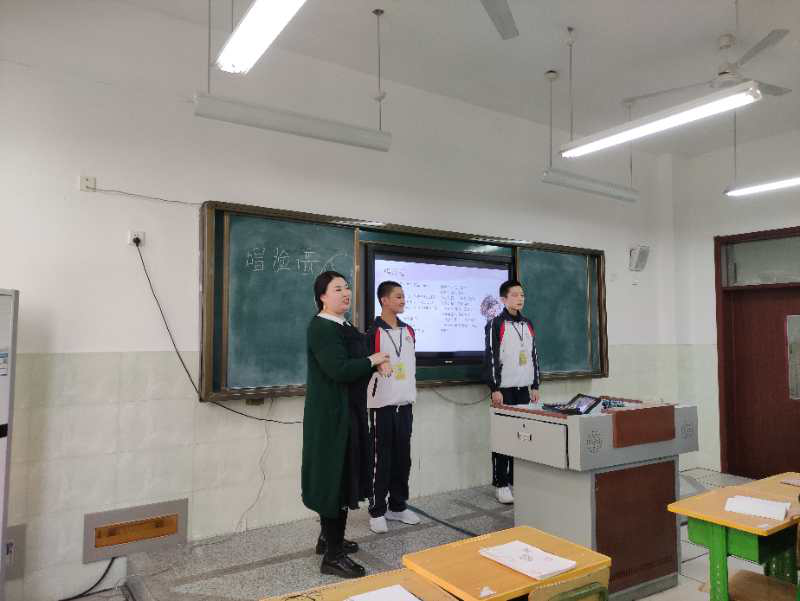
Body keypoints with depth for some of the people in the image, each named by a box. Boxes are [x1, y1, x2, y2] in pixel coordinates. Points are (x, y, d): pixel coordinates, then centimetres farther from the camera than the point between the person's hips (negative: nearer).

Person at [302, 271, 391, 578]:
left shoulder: (344, 327, 12)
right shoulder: (320, 328, -17)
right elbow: (339, 369, -27)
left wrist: (372, 365, -3)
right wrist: (373, 361, -14)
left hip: (348, 411, 9)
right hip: (332, 414, -9)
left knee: (343, 475, 17)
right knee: (334, 477, -3)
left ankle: (329, 537, 32)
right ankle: (333, 555, 8)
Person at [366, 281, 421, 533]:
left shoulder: (409, 331, 10)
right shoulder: (374, 332, -10)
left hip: (405, 404, 6)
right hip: (382, 405, -6)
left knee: (403, 458, 13)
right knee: (381, 459, 2)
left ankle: (397, 506, 27)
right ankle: (377, 511, 14)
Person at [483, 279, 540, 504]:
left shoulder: (528, 324, 13)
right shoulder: (495, 324, -7)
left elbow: (533, 357, 16)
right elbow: (490, 357, -11)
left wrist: (535, 386, 13)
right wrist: (494, 389, -15)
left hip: (524, 389, 6)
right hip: (504, 389, -6)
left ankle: (517, 480, 19)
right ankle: (501, 484, 7)